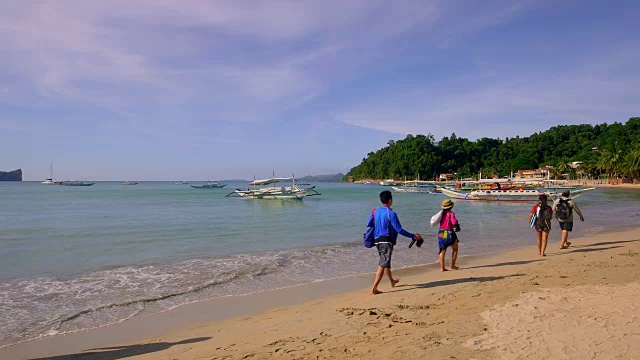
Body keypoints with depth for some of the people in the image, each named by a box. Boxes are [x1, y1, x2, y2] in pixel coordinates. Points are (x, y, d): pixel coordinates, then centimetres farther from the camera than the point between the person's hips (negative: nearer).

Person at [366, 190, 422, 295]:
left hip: (377, 240, 8)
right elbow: (399, 230, -16)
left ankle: (392, 281, 43)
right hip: (387, 240, -8)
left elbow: (368, 224, 12)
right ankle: (374, 288, -10)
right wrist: (413, 236, -8)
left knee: (386, 262, 24)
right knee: (382, 265, -6)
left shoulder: (376, 211, 5)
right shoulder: (391, 213, -15)